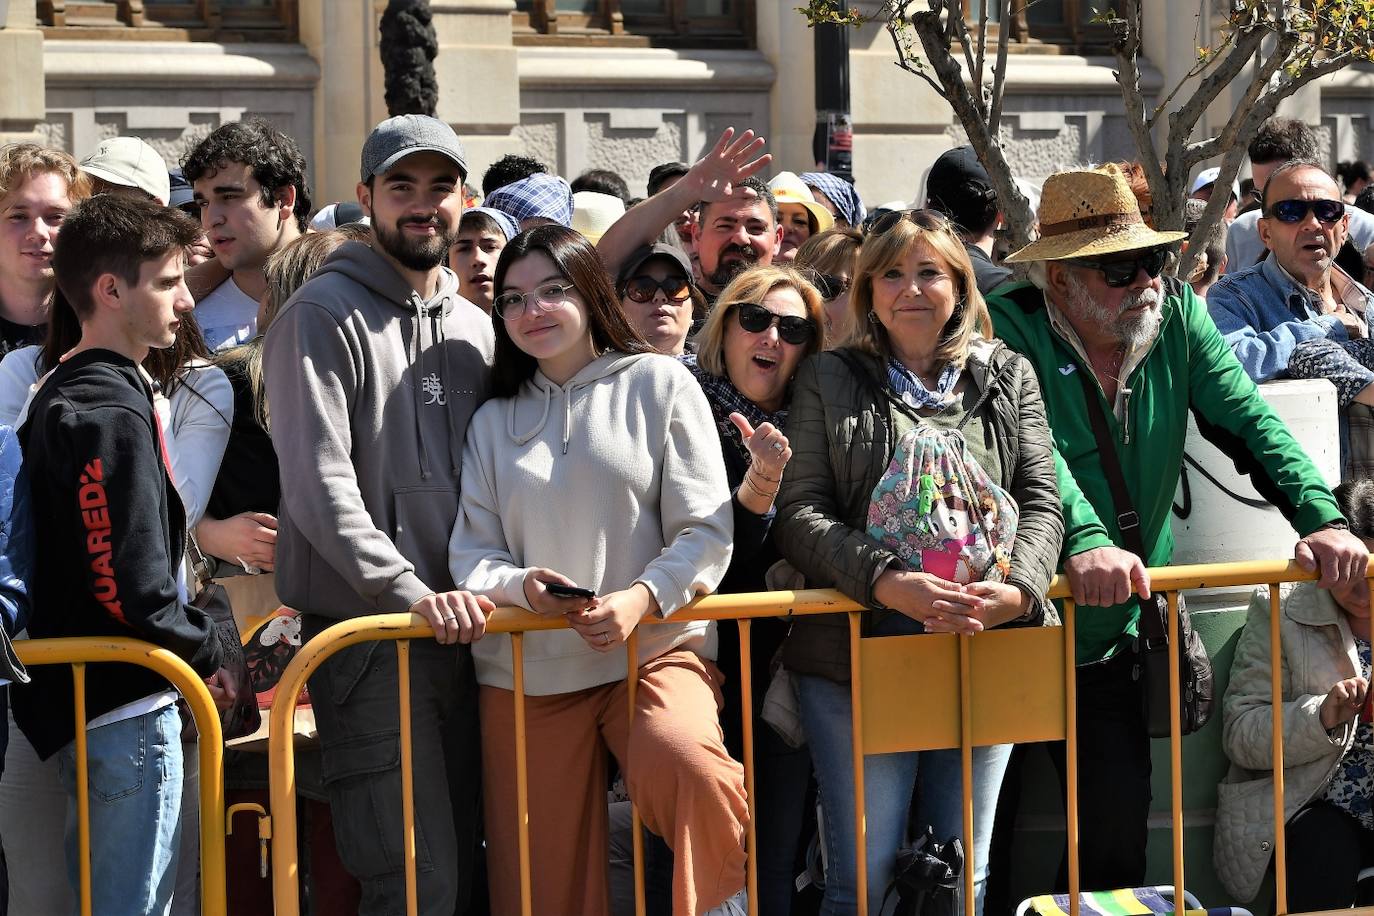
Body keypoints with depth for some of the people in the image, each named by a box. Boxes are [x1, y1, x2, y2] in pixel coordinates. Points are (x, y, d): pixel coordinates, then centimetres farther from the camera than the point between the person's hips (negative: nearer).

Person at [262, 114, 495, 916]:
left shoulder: (475, 328, 15)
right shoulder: (323, 315, -5)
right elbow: (321, 484, -15)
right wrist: (412, 593, -23)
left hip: (460, 631, 7)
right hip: (367, 633, -7)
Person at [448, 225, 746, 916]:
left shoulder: (658, 383, 5)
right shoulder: (493, 421, 17)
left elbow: (706, 531, -1)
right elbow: (471, 552, 9)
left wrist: (640, 599, -18)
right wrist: (519, 585, -14)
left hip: (653, 648, -3)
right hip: (524, 671, 4)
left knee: (680, 763, -36)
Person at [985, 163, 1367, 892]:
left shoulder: (1177, 313, -1)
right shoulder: (1009, 328, -16)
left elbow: (1248, 422, -7)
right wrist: (1085, 540, -48)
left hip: (1111, 639, 5)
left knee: (1118, 819, 9)